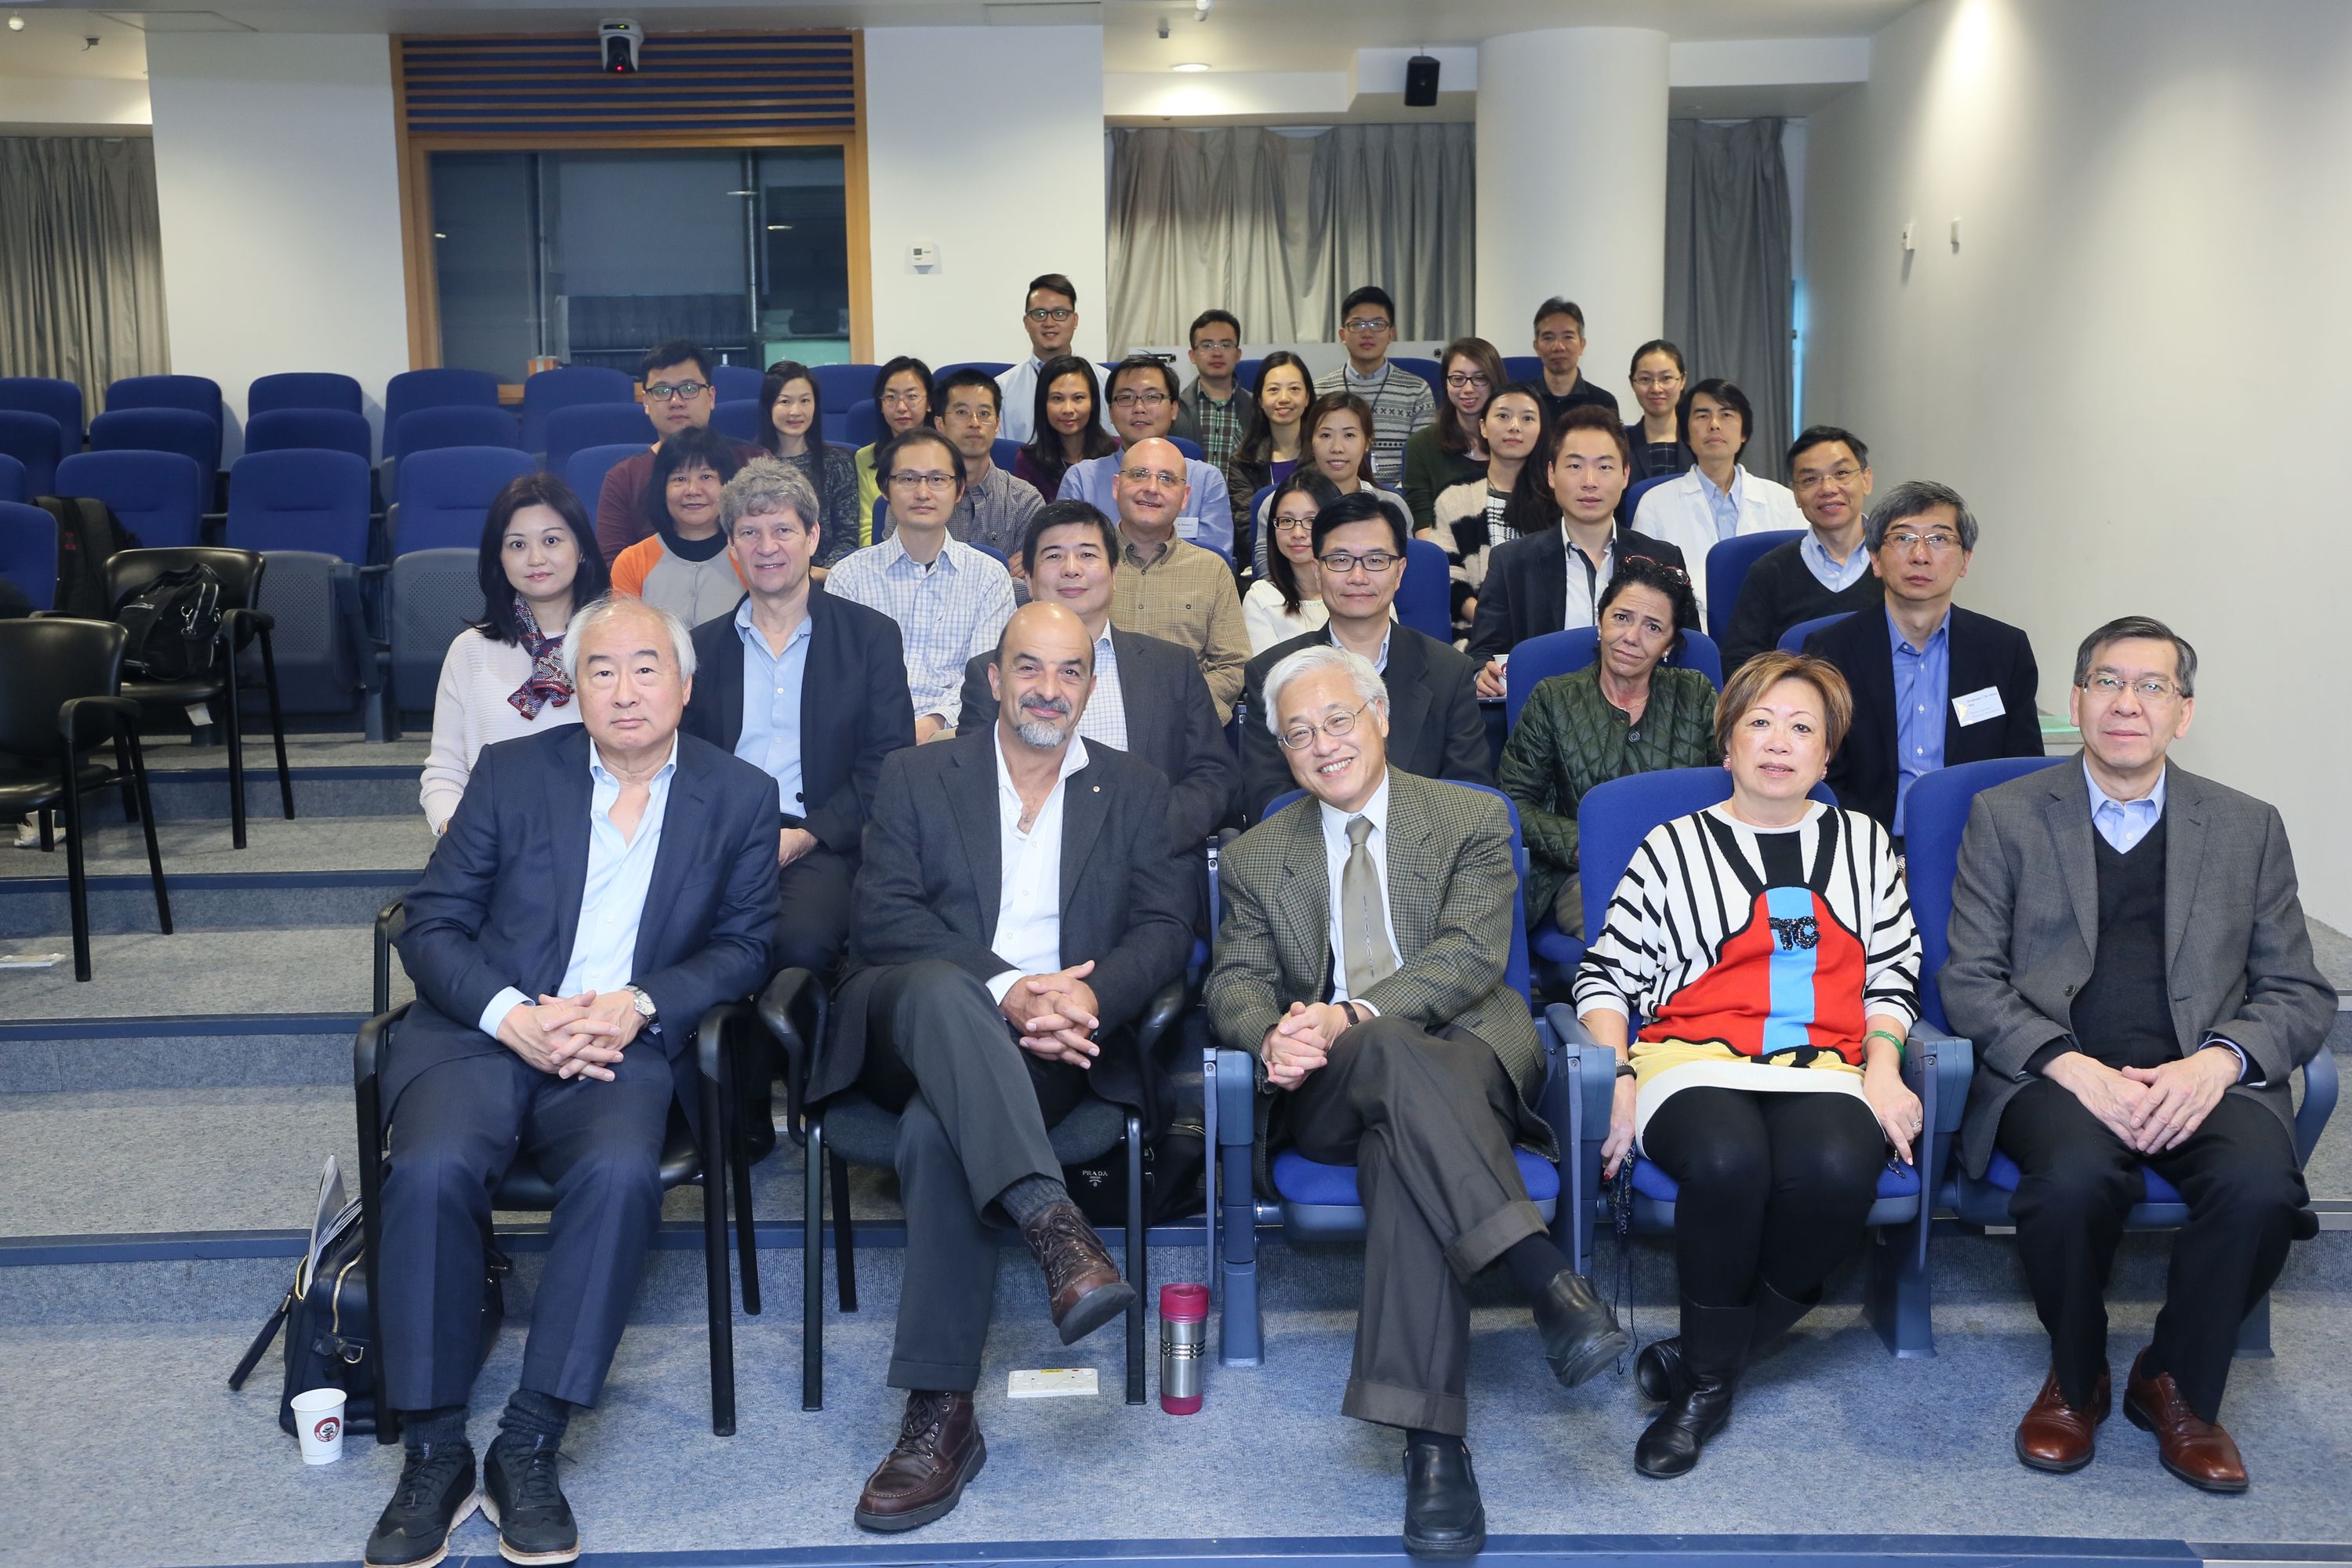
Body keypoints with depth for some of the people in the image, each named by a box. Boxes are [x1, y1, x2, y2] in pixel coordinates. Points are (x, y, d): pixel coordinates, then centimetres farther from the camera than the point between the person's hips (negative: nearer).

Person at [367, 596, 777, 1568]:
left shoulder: (739, 798, 10)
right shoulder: (511, 773, 9)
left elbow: (743, 947, 8)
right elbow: (432, 925, 6)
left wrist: (642, 1005, -11)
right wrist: (512, 1015, -12)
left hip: (622, 1047, 0)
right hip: (483, 1032, 1)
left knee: (620, 1174, -33)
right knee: (432, 1169, -30)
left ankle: (528, 1450, -20)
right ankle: (432, 1453, -16)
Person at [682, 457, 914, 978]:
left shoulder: (872, 635, 11)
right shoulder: (703, 646, 19)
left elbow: (889, 763, 4)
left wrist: (807, 836, -10)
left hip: (821, 847, -2)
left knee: (801, 941, -34)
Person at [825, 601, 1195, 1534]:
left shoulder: (1135, 792, 18)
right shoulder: (917, 777, 15)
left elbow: (1166, 930, 5)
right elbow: (883, 917, 0)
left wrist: (1088, 996, -18)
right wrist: (1002, 990, -17)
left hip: (1055, 1040, 0)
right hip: (915, 1024, 0)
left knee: (937, 1129, -33)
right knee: (940, 985, -38)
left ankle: (940, 1415, -31)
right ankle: (1054, 1228, -51)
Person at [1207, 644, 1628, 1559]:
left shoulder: (1472, 821, 11)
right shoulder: (1256, 858, 20)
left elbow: (1473, 953, -5)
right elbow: (1235, 985, 8)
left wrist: (1352, 1014, -21)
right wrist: (1275, 1035, -19)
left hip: (1463, 1056, -1)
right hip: (1324, 1089, 1)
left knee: (1399, 1151, -38)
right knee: (1389, 1055, -38)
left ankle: (1431, 1439, -44)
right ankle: (1548, 1278, -47)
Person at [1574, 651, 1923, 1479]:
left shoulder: (1864, 842, 21)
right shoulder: (1673, 848, 12)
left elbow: (1893, 971, 17)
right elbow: (1605, 975, 9)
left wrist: (1883, 1068, 0)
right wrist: (1618, 1078, -6)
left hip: (1822, 1068, 2)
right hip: (1696, 1063, -2)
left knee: (1838, 1169, -35)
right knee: (1727, 1161, -38)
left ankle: (1699, 1360, -14)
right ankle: (1708, 1381, -13)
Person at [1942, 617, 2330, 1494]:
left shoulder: (2248, 828, 16)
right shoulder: (2006, 816, 11)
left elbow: (2301, 994, 11)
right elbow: (1968, 981, 4)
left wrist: (2216, 1061, -11)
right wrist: (2072, 1067, -14)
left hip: (2201, 1079, 2)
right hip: (2055, 1071, -1)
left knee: (2260, 1188, -31)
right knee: (2075, 1177, -34)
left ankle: (2177, 1386, -2)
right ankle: (2075, 1378, -2)